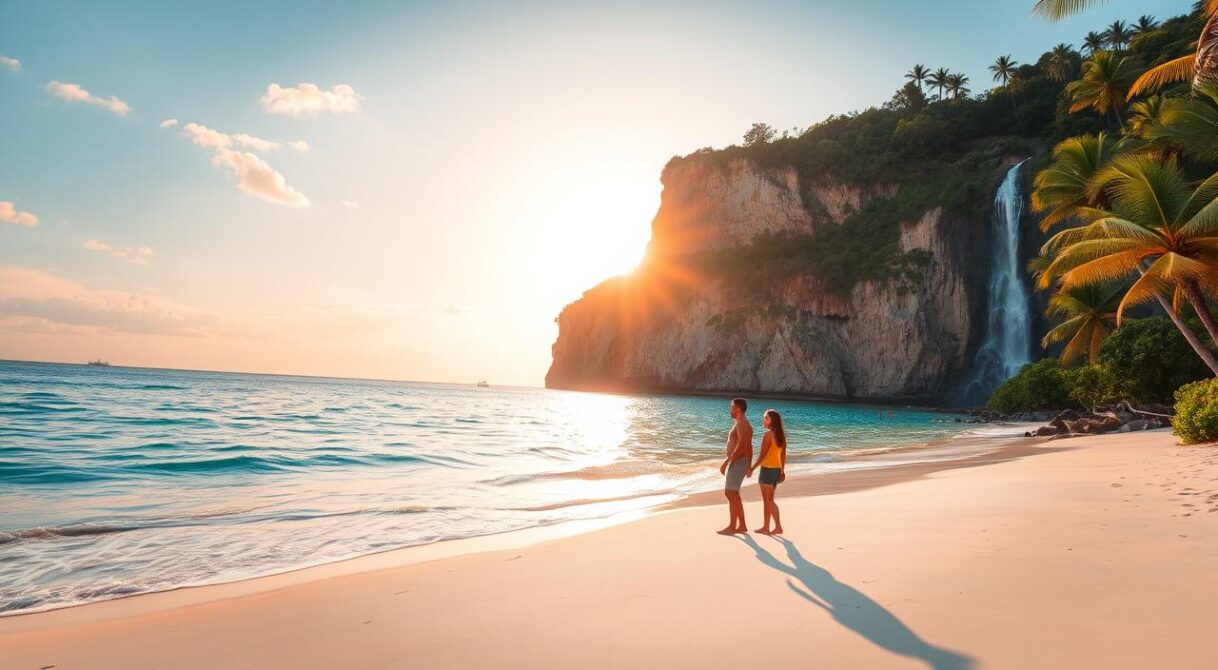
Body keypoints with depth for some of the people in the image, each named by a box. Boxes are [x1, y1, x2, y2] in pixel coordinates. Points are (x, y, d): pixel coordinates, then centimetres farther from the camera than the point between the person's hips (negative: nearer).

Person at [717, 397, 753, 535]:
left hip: (737, 462, -10)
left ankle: (732, 526, -4)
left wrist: (727, 461, -26)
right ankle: (742, 525, 18)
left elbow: (741, 445, -26)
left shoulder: (741, 423, -15)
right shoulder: (743, 423, 17)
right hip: (738, 462, 10)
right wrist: (749, 465, 24)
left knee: (731, 493, -8)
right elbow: (748, 447, 21)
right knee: (733, 494, 13)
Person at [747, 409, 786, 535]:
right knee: (767, 500, 14)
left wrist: (752, 468, -13)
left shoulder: (768, 434, -16)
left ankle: (778, 527, -2)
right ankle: (765, 527, 18)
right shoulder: (781, 435, 9)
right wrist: (783, 470, 18)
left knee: (768, 500, -1)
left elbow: (762, 455, -18)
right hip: (776, 469, 9)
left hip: (767, 469, -9)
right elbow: (783, 454, 12)